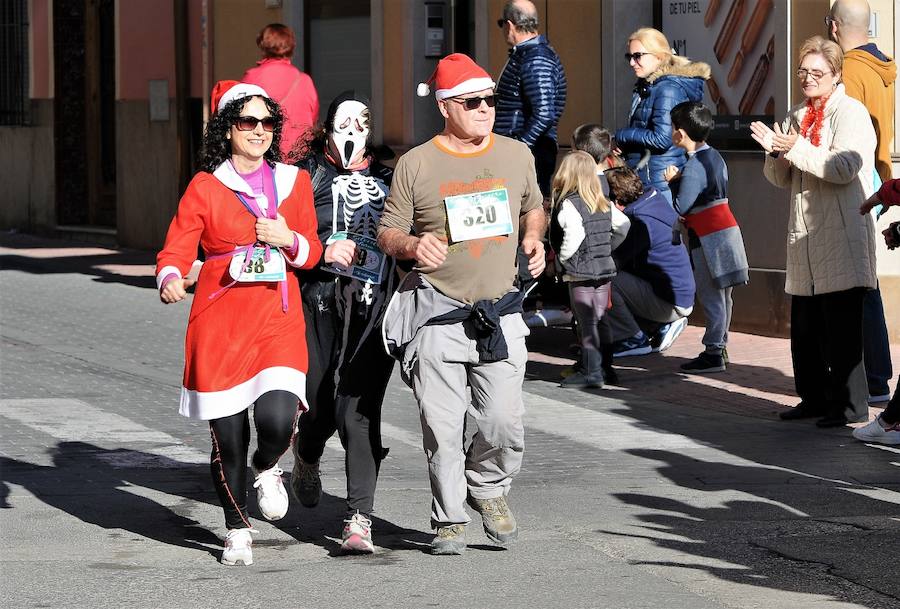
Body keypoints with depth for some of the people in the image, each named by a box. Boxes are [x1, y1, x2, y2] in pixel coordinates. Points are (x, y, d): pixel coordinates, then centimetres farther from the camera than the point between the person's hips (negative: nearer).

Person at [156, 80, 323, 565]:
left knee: (278, 420, -20)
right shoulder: (205, 186, 2)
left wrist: (289, 240, -5)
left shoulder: (294, 182, 11)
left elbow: (311, 252, 17)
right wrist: (171, 279, -23)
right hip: (219, 322, -1)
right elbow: (176, 249, -1)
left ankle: (267, 470, 17)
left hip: (278, 319, 1)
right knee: (227, 437, 0)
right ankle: (238, 532, 22)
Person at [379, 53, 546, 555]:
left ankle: (488, 486, 23)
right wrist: (413, 244, -16)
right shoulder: (416, 164, 0)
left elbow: (534, 207, 26)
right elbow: (388, 232, 5)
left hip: (500, 315, 2)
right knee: (442, 429, -3)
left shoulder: (517, 155, 9)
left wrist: (533, 239, 6)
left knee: (505, 423, -7)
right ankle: (450, 521, 13)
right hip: (437, 314, -2)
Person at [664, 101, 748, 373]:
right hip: (726, 229, 9)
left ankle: (713, 353, -5)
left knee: (711, 297, -6)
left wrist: (672, 181, -4)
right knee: (722, 296, 14)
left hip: (708, 238, -9)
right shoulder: (715, 156, 11)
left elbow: (680, 207, -19)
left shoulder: (694, 167, -18)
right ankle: (720, 346, 20)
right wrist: (681, 180, 11)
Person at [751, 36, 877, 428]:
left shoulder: (851, 113, -4)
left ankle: (850, 404, -5)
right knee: (805, 325, 10)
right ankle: (815, 397, 19)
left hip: (842, 238, -7)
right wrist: (775, 153, -4)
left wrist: (797, 149, -19)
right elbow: (780, 179, 17)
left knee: (841, 325, -9)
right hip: (805, 237, 7)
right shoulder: (796, 117, 18)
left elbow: (843, 168, -18)